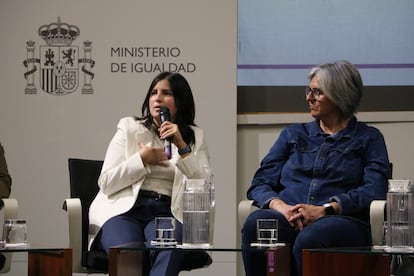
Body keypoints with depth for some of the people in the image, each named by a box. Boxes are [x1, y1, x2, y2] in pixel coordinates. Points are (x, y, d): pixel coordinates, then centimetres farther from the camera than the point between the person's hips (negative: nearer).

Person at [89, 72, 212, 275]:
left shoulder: (195, 137, 18)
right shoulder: (129, 128, 16)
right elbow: (106, 183, 8)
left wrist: (183, 148, -5)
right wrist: (142, 159, 1)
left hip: (167, 212, 0)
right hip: (124, 208, 0)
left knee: (167, 253, -36)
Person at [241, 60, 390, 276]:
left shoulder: (368, 138, 17)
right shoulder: (293, 134, 27)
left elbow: (375, 190, -1)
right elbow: (260, 183, 16)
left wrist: (325, 208, -16)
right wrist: (279, 205, -9)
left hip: (343, 220, -3)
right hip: (289, 217, 3)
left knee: (308, 239, -40)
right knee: (255, 223, -34)